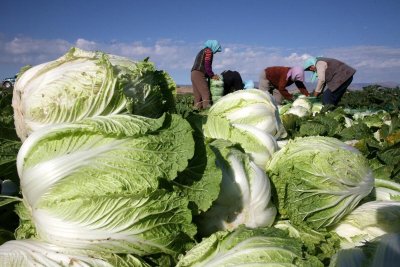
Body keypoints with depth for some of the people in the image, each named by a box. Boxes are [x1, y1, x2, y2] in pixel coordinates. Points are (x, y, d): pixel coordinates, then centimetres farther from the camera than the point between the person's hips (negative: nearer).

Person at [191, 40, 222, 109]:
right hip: (199, 74, -9)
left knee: (198, 95, 5)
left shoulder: (202, 51, 29)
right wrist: (212, 75, -3)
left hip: (193, 73, 9)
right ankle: (207, 108, -24)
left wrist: (211, 75, 17)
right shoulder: (208, 51, 0)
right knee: (206, 93, -15)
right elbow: (207, 65, -10)